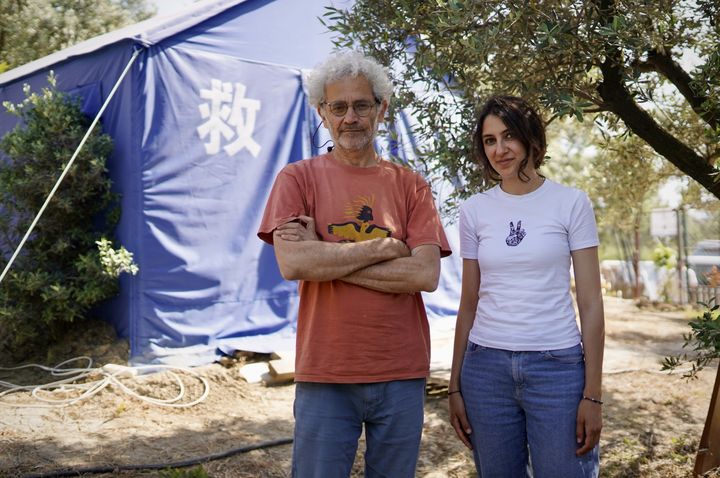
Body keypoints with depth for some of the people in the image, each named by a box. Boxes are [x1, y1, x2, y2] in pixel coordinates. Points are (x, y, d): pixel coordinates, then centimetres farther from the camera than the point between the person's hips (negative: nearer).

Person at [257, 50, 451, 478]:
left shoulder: (410, 185, 5)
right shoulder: (299, 179, 1)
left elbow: (427, 274, -9)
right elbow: (292, 264, -14)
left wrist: (327, 259, -12)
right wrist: (383, 248, -11)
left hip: (402, 374, 2)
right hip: (325, 373, -2)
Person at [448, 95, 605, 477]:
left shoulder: (571, 203, -1)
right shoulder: (474, 210, 6)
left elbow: (590, 303, -2)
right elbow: (468, 305, 9)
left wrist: (592, 394, -7)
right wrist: (455, 386, 8)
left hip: (557, 365, -2)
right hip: (485, 366, 2)